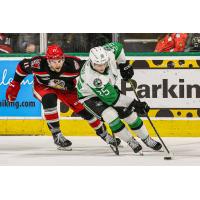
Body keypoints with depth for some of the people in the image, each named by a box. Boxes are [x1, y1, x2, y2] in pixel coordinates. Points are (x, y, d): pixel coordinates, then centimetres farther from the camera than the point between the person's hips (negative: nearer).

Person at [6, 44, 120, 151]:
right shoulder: (39, 64, -36)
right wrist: (14, 85, -8)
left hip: (67, 89, 1)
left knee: (84, 109, -4)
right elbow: (22, 66, -16)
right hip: (42, 86, -1)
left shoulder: (73, 64, -37)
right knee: (49, 99, -33)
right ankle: (57, 135, -19)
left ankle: (103, 133, 20)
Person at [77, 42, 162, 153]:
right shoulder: (93, 78, -42)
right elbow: (112, 98, -36)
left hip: (109, 89, 6)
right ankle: (131, 142, -9)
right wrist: (134, 103, -31)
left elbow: (118, 46, -1)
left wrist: (124, 65, 0)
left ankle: (147, 139, 19)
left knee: (129, 113, 0)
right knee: (111, 115, -28)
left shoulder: (109, 53, -28)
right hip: (90, 97, -6)